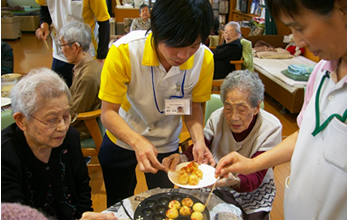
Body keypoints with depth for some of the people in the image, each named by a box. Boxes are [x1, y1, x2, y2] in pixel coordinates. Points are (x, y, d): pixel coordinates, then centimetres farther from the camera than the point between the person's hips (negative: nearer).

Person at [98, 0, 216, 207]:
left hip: (166, 146, 2)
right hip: (121, 140, -1)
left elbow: (193, 106, -7)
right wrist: (137, 141, -42)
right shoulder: (124, 51, -30)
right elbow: (108, 112, -24)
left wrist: (199, 140, -25)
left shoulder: (204, 58, -23)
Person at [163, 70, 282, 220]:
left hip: (254, 189, 0)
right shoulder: (217, 117, -13)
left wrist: (234, 181, -45)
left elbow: (255, 178, -23)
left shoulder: (271, 128, -19)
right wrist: (182, 158, -34)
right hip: (217, 181, 1)